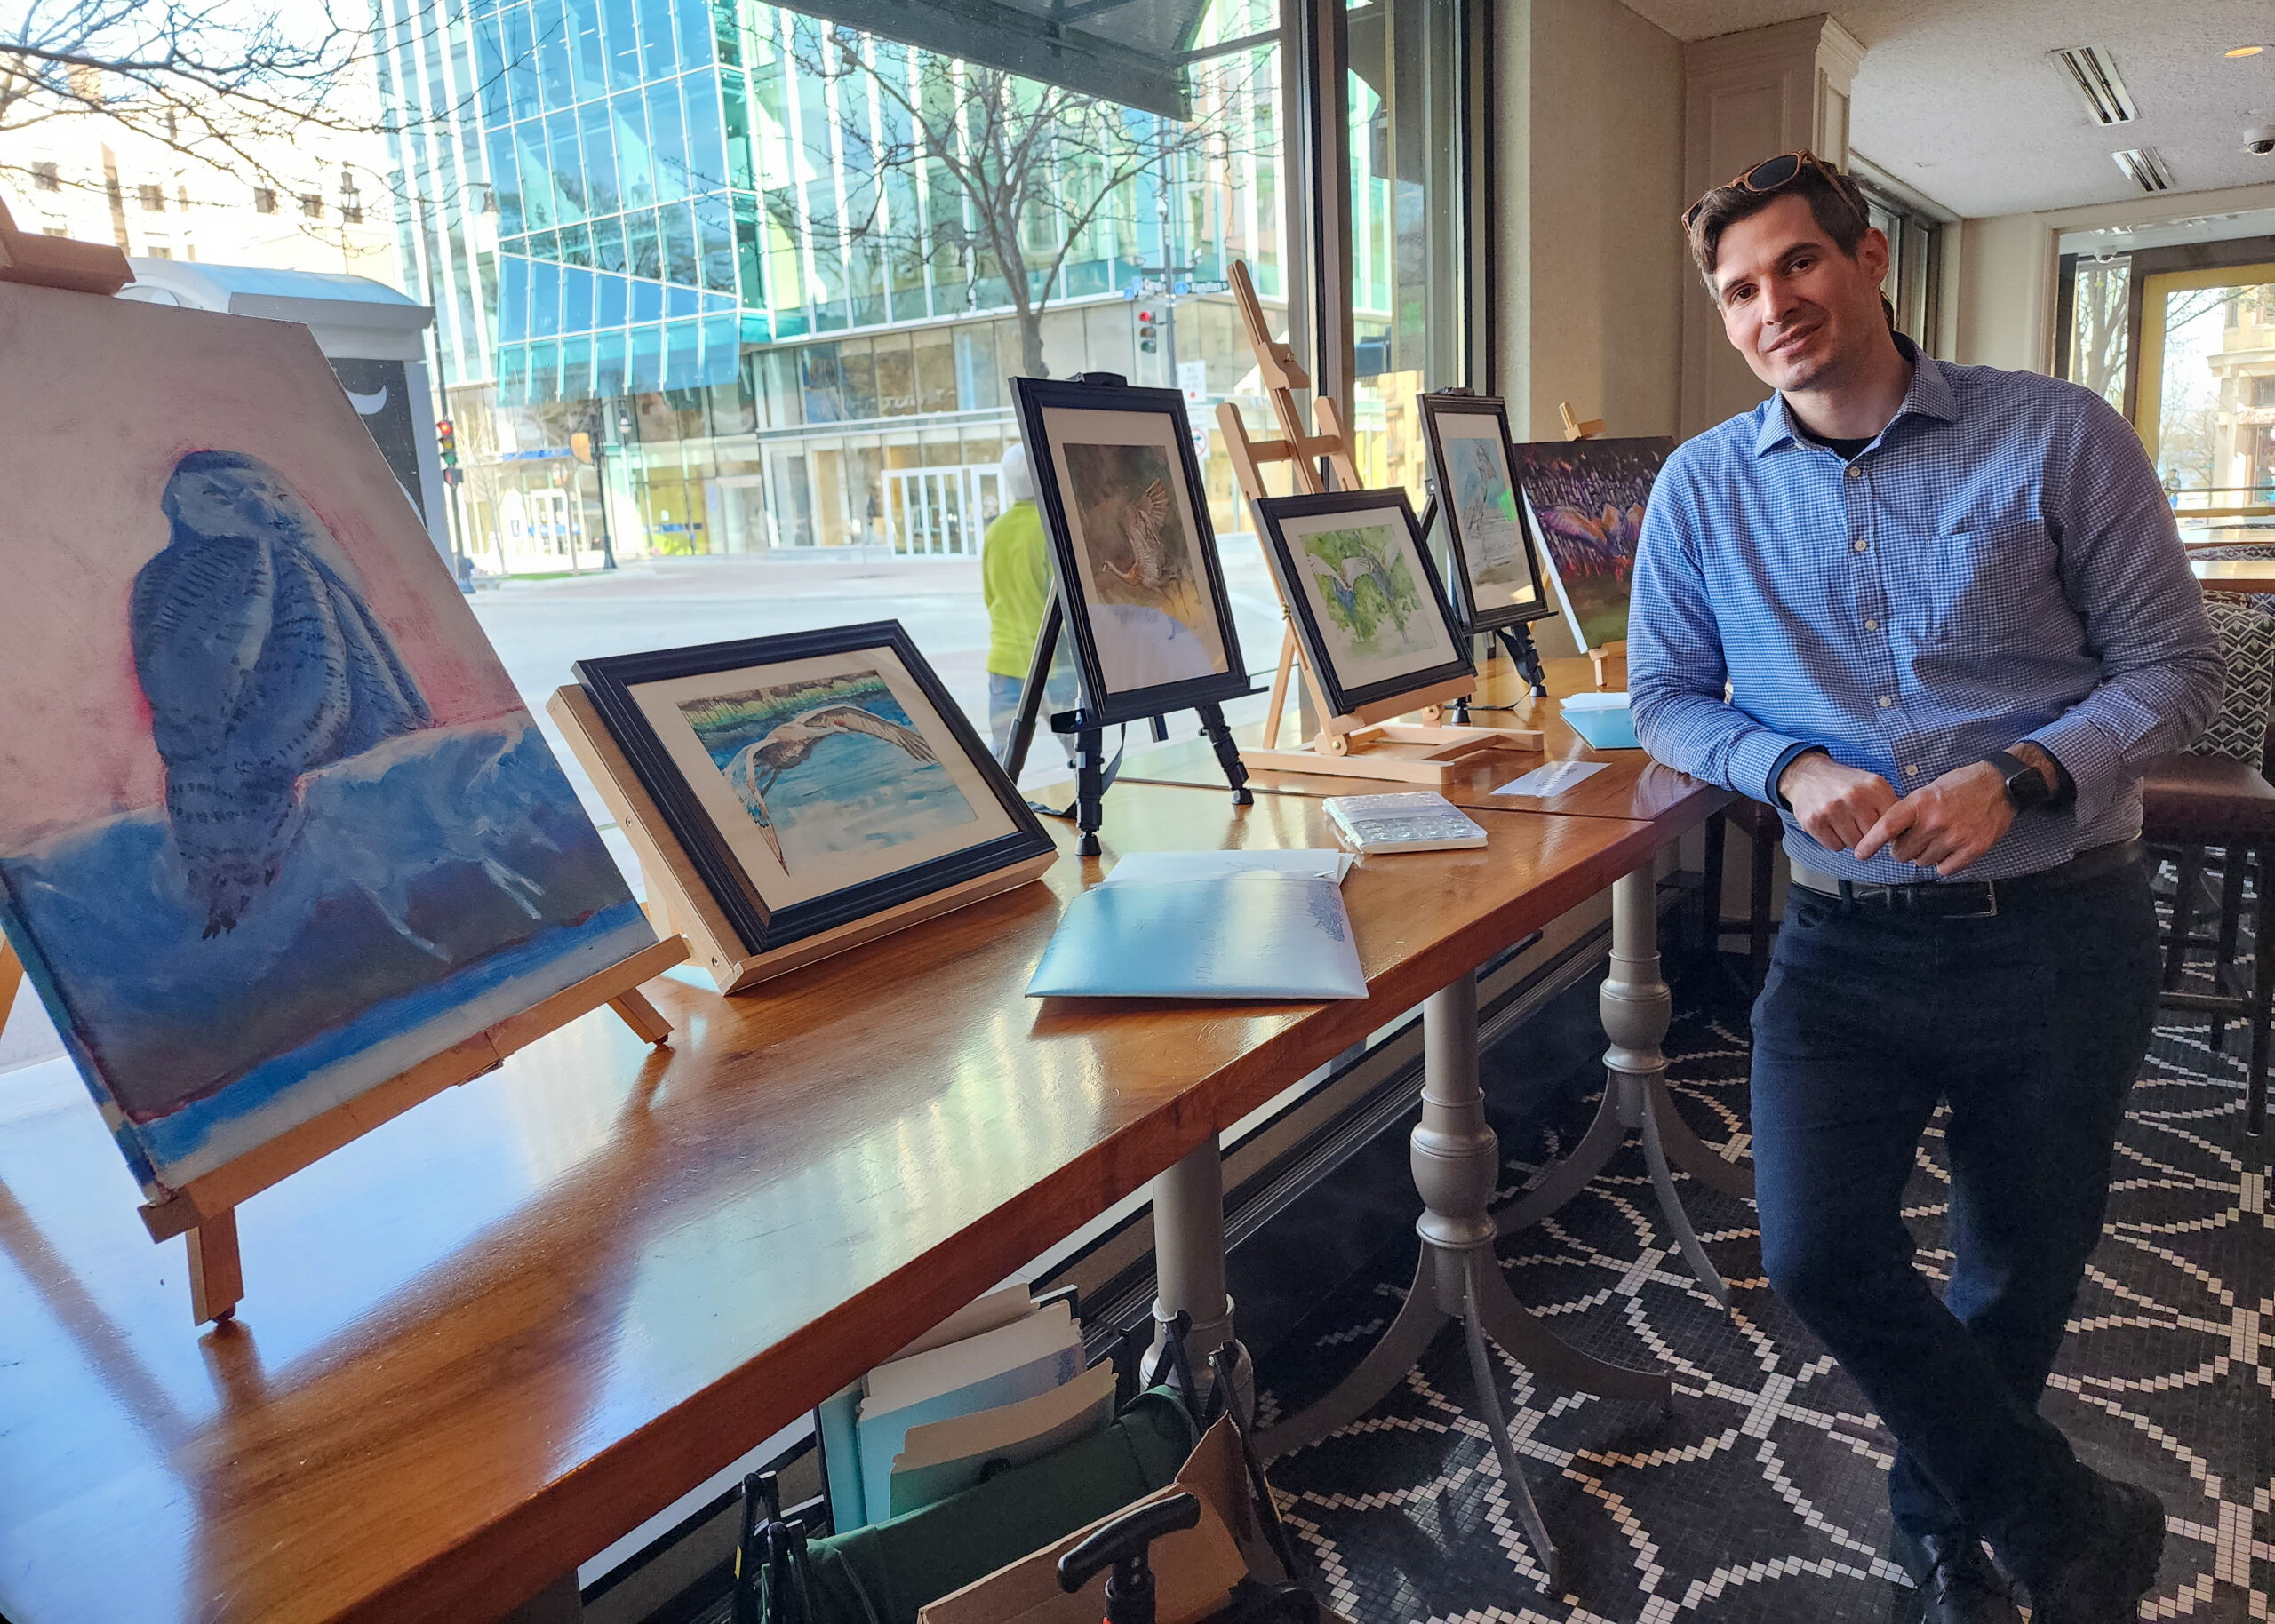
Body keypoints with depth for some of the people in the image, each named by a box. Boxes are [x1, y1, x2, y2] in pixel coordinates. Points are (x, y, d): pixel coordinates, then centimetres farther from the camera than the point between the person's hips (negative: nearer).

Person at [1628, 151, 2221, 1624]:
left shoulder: (2058, 436, -4)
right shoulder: (1704, 488, 3)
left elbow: (2175, 667, -2)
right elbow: (1668, 696, 7)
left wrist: (2020, 779, -20)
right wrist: (1790, 769, -13)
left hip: (2058, 934, 0)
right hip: (1847, 940, 1)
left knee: (2023, 1274, 13)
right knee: (1817, 1253, -12)